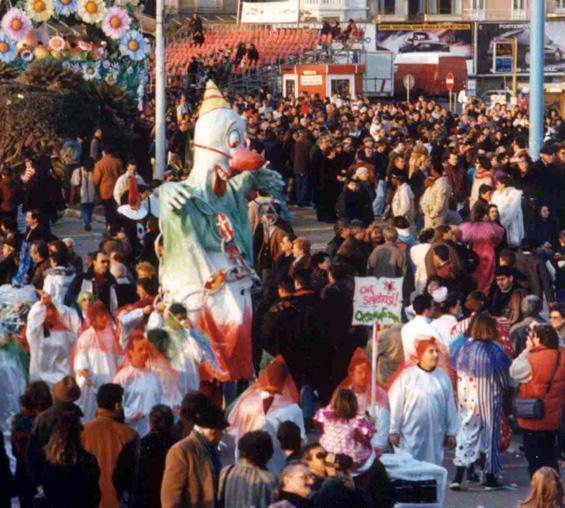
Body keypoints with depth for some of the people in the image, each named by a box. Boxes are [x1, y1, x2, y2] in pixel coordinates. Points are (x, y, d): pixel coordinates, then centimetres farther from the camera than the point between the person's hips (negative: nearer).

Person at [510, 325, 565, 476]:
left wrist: (527, 350, -4)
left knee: (536, 460, 3)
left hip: (534, 420, -6)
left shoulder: (532, 360, -23)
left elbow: (514, 372, -8)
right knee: (551, 458, 18)